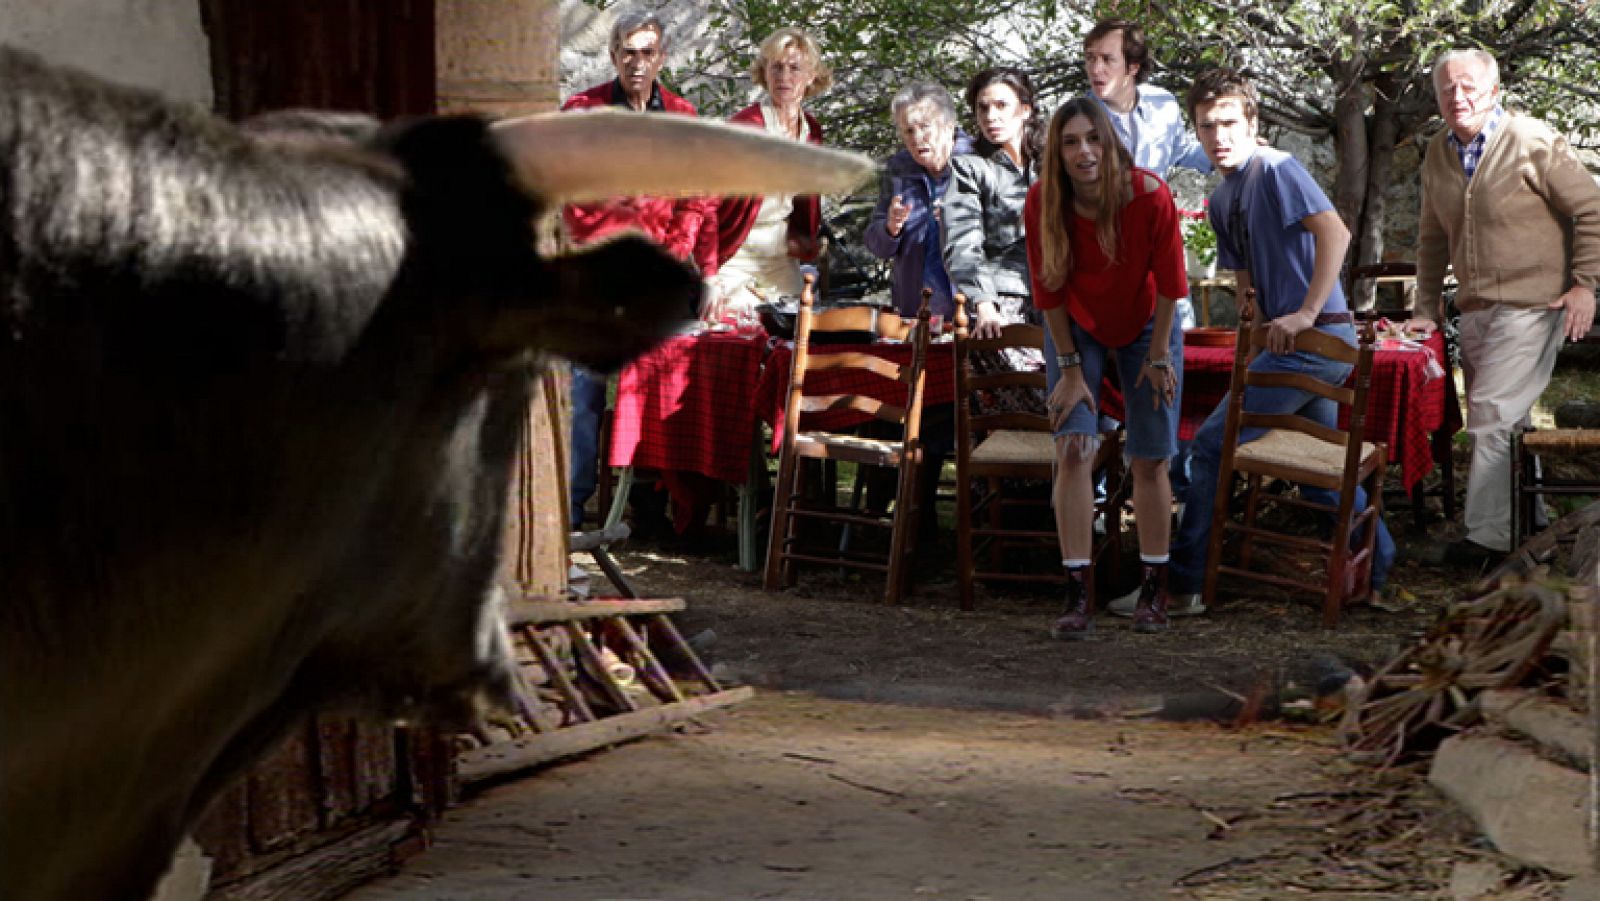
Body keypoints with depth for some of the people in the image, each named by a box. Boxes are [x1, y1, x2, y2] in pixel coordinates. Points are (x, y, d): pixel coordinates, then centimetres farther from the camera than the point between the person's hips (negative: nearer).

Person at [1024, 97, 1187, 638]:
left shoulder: (1149, 197, -29)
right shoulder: (1042, 204, -25)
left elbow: (1169, 283, -17)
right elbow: (1049, 291, -13)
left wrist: (1158, 358, -10)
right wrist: (1070, 367, -10)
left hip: (1146, 328, 0)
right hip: (1076, 330, 1)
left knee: (1149, 461, 2)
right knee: (1074, 451, -13)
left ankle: (1154, 590, 15)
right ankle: (1078, 595, -12)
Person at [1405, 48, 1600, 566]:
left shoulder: (1534, 142, -10)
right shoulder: (1438, 155, 9)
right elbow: (1433, 238, 19)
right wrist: (1427, 308, 15)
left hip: (1530, 304, -7)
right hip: (1474, 308, 7)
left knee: (1493, 417, -14)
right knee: (1505, 422, 13)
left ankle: (1489, 536, -11)